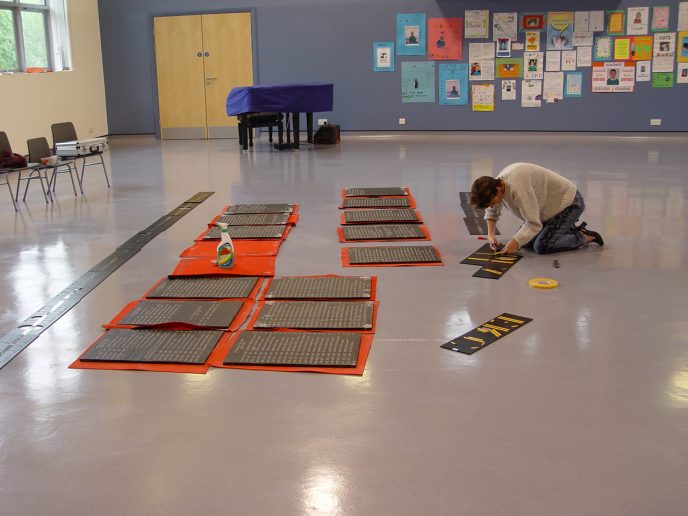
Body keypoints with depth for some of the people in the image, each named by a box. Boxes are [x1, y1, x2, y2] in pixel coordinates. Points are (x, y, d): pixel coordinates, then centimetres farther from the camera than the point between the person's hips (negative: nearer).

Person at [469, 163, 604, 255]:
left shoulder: (518, 187, -36)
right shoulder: (496, 184, -7)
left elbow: (533, 223, -32)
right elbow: (492, 212, 14)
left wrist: (515, 243, -28)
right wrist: (491, 234, 2)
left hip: (569, 202, -9)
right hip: (549, 207, 9)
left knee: (541, 246, -18)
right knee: (525, 241, 5)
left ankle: (584, 237, 1)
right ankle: (567, 230, 20)